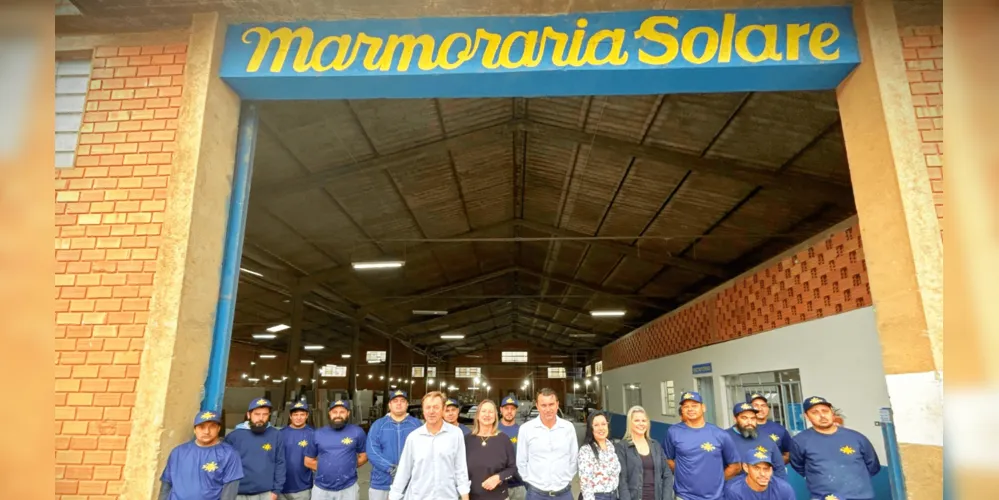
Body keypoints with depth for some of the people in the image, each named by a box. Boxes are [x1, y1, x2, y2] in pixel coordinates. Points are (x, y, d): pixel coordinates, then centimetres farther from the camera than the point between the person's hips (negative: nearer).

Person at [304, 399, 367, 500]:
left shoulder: (357, 432, -3)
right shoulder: (318, 434, 4)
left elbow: (364, 456, 5)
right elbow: (308, 461, 12)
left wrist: (348, 467, -1)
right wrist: (325, 468, 3)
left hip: (348, 489, -2)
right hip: (321, 489, 2)